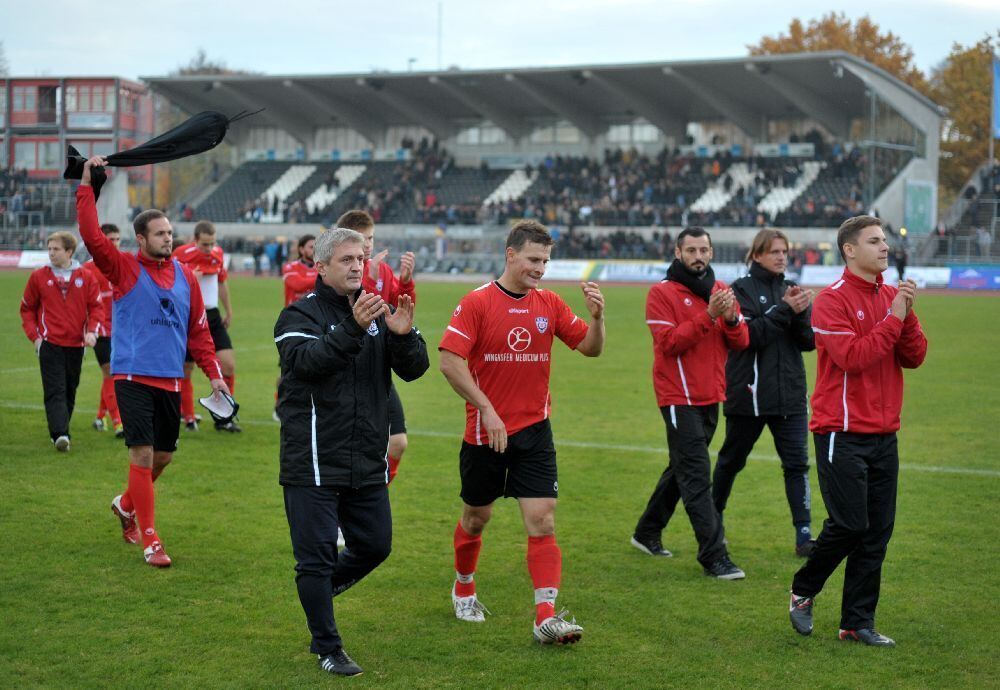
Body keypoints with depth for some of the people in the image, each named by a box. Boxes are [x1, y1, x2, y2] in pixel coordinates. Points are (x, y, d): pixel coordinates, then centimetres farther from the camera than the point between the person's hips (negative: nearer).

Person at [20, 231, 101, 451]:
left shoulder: (86, 277, 4)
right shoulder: (38, 277, 3)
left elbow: (95, 306, 7)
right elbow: (27, 308, 9)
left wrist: (92, 331, -8)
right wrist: (34, 335, -2)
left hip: (76, 344, 2)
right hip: (50, 344, -2)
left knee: (70, 392, 12)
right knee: (55, 391, -13)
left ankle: (61, 432, 26)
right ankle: (60, 434, -22)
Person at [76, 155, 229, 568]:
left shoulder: (186, 277, 9)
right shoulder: (124, 269, -2)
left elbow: (198, 330, 13)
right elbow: (91, 235, -16)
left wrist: (214, 374, 8)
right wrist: (87, 185, -17)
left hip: (171, 379, 5)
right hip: (133, 376, -5)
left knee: (164, 456, 12)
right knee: (143, 454, -10)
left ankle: (126, 505, 40)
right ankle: (149, 541, -3)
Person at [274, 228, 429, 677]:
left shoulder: (378, 313, 9)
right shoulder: (300, 314, -6)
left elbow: (414, 370, 1)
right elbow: (306, 361, -26)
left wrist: (404, 335, -20)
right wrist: (353, 328, -39)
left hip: (367, 463, 6)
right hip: (313, 465, -5)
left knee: (375, 547, 14)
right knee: (317, 554, -1)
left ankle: (320, 586, 41)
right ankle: (327, 649, 12)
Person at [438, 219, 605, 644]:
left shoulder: (550, 304, 4)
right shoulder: (477, 302, -9)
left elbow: (590, 348, 5)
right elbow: (449, 361, -14)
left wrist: (596, 317, -15)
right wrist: (487, 409, -18)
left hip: (535, 430, 3)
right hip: (485, 431, -3)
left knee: (542, 520, -9)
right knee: (476, 517, 13)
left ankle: (546, 616, -12)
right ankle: (463, 588, 40)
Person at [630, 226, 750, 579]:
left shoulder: (721, 290, 10)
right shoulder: (662, 292, -8)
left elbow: (741, 342, 5)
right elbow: (669, 342, -19)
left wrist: (731, 318, -16)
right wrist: (708, 315, -25)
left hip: (710, 396, 7)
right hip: (679, 397, -7)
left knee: (683, 468, 17)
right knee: (697, 477, -9)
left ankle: (647, 531, 33)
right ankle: (714, 556, -10)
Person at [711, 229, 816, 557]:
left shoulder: (791, 290, 9)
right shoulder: (741, 289, -4)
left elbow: (809, 341, 2)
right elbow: (749, 336, -17)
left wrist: (800, 313, -15)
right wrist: (784, 310, -21)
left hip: (790, 393, 4)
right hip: (749, 392, -3)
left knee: (797, 463, -4)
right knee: (731, 460, 12)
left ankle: (804, 535, -5)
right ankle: (713, 518, 32)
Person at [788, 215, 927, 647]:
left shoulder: (891, 297, 11)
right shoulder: (832, 300, -9)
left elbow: (914, 358, 5)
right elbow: (851, 357, -20)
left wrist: (907, 315, -10)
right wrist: (893, 319, -17)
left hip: (883, 434, 7)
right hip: (842, 433, -7)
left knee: (877, 532, 5)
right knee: (849, 525, -7)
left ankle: (858, 622, 13)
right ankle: (803, 592, 17)